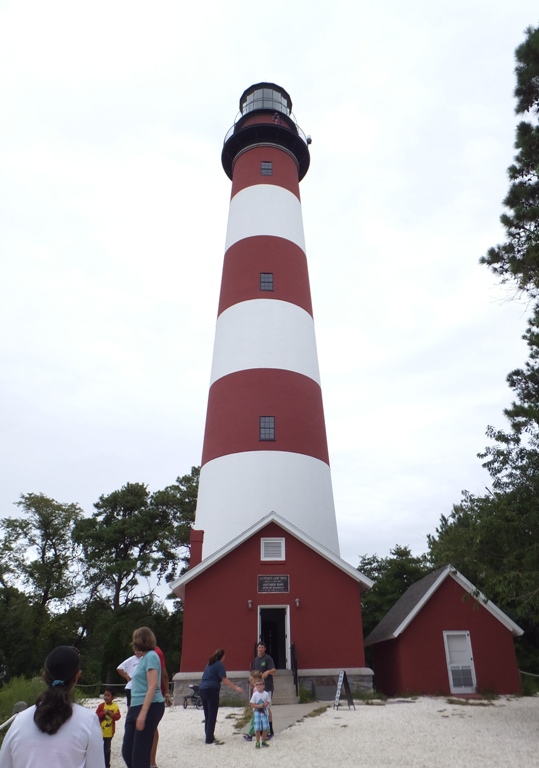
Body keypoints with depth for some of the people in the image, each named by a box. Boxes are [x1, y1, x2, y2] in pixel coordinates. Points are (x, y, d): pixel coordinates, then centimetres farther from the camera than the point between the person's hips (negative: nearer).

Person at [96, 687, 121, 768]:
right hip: (100, 731, 0)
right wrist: (104, 713, -25)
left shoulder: (115, 706, -6)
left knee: (107, 749, 13)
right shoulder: (101, 705, -6)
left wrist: (111, 714, -25)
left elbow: (118, 716, -9)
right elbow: (96, 715, -11)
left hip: (109, 732, 0)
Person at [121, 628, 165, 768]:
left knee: (140, 753, -2)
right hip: (136, 707, 9)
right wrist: (132, 709, 22)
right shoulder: (144, 658, 15)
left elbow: (152, 686, -20)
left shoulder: (151, 656, -13)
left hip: (149, 708, -9)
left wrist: (143, 713, -23)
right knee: (127, 750, 10)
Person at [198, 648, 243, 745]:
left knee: (207, 714, 15)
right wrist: (236, 688, -9)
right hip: (212, 690, -8)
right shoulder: (219, 665, -7)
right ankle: (209, 739, 1)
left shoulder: (210, 663, 18)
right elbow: (224, 679, -13)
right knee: (212, 715, -1)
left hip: (202, 689, 8)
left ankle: (209, 736, 21)